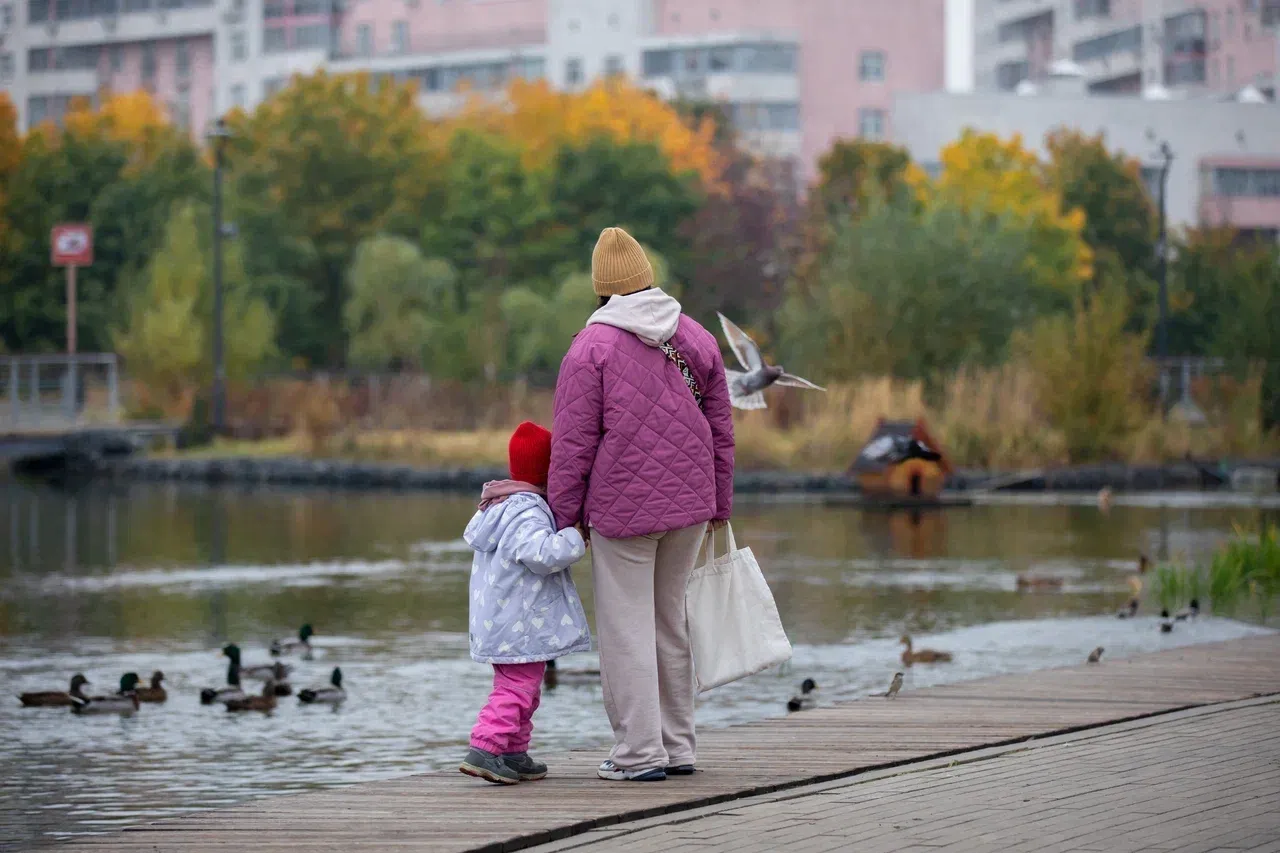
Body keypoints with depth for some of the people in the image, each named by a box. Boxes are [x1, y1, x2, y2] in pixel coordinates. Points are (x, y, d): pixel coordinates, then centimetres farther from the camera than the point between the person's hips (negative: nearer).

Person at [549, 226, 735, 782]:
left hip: (623, 507, -5)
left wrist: (562, 520, -3)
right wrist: (719, 506, 19)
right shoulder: (696, 340, 6)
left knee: (626, 628, 0)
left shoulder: (591, 348, -9)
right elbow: (720, 431, 10)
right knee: (668, 621, 16)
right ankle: (677, 746, 18)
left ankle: (639, 753, -2)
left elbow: (573, 444, -10)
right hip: (689, 505, 5)